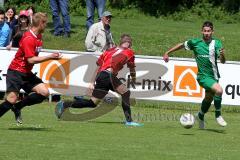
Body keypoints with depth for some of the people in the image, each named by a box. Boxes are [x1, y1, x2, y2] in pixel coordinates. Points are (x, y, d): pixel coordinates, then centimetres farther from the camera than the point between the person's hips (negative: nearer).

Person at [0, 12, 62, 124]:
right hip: (15, 72, -9)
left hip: (26, 73, 9)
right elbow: (31, 60, -24)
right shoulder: (28, 39, -20)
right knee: (11, 100, -18)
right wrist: (49, 57, -23)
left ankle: (17, 107, 8)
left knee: (44, 92, -3)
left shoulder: (38, 36, 9)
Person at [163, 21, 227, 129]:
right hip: (203, 76, -4)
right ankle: (218, 115, -13)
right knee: (219, 90, -28)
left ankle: (201, 116, 46)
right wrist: (167, 53, 13)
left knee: (209, 98, 18)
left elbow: (223, 61, -13)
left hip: (214, 76, 4)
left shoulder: (216, 43, -4)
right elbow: (181, 45, 12)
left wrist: (222, 54, -35)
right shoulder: (195, 43, -6)